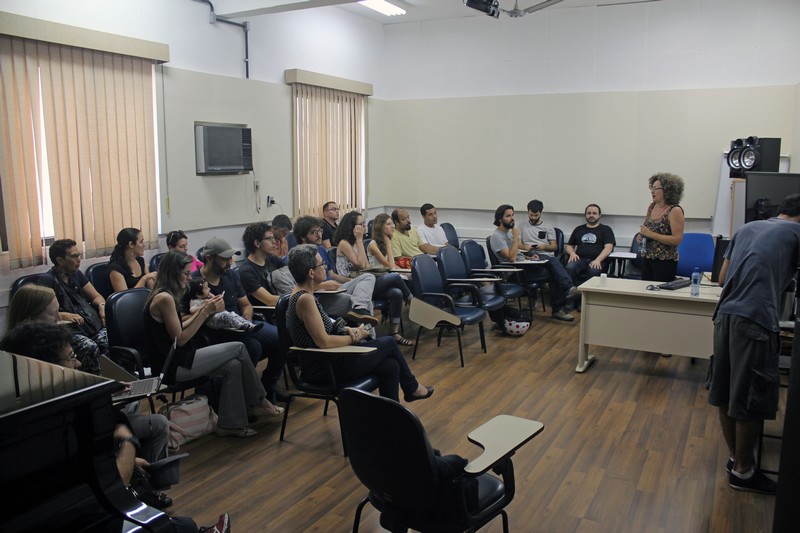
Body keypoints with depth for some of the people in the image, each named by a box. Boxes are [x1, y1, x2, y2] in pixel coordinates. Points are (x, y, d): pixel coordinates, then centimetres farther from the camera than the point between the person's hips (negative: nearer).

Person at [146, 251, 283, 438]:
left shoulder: (164, 295, 12)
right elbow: (180, 339, -17)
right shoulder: (165, 298, -19)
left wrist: (204, 310, 6)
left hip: (177, 360, 10)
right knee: (238, 348, -8)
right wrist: (205, 313, -15)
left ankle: (230, 423, 2)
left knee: (233, 365, -2)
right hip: (173, 367, -10)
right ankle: (258, 401, 8)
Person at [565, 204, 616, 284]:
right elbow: (569, 246, 28)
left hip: (597, 260, -2)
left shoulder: (606, 229, 16)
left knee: (594, 271, -39)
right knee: (570, 268, -34)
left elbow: (608, 247, 0)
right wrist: (572, 253, 1)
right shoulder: (578, 229, 27)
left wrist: (598, 260, -18)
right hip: (580, 259, 3)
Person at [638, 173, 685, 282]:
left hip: (665, 261, -6)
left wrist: (651, 234, -20)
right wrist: (641, 236, 1)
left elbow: (677, 239, -17)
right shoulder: (652, 206, 7)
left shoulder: (675, 210, -11)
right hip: (647, 259, 6)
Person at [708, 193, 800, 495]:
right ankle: (743, 471, 17)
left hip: (725, 314, 7)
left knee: (727, 394, 14)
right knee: (751, 400, 5)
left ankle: (735, 459, 29)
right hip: (756, 320, -7)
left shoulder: (747, 228, 22)